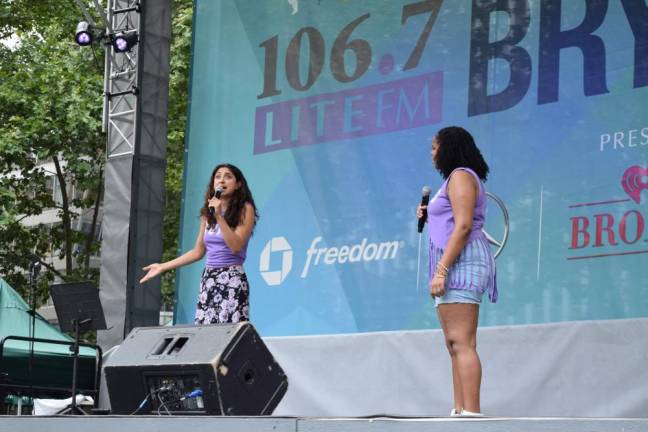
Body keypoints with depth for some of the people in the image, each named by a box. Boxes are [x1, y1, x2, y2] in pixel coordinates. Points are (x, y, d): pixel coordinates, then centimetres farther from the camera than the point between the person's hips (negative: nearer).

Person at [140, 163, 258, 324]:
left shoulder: (245, 209, -2)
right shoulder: (208, 212, 14)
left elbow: (236, 247, -12)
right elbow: (198, 252, 17)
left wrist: (219, 216, -16)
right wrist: (163, 267, 15)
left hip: (232, 280, -5)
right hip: (208, 279, 5)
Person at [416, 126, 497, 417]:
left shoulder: (460, 176, -5)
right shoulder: (457, 179, 26)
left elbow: (463, 226, -17)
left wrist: (441, 269, -21)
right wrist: (429, 216, 21)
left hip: (461, 262, -11)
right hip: (454, 266, 11)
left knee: (461, 342, -17)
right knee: (456, 344, 6)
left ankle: (471, 412, -22)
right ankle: (460, 411, 3)